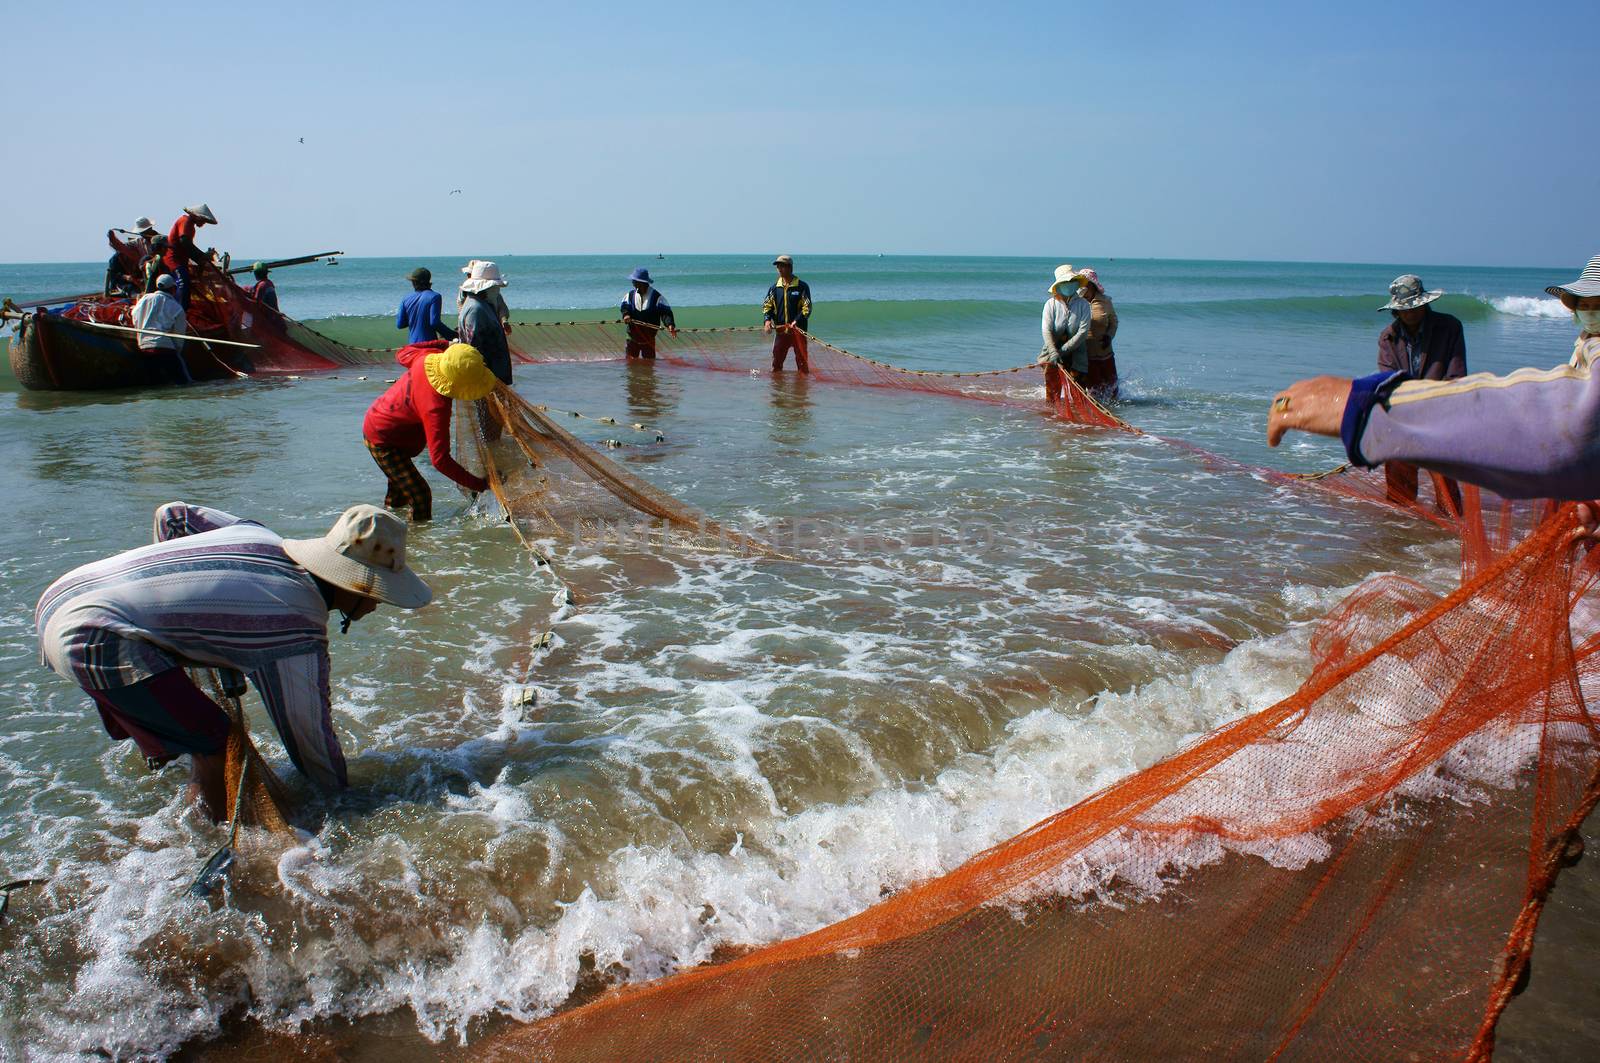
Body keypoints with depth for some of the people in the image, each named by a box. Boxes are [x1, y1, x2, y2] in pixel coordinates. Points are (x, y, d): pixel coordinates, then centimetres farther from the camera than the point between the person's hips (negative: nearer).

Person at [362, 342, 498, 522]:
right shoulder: (436, 407, -41)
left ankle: (394, 503, 62)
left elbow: (403, 354, 6)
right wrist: (478, 484, -40)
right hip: (382, 441, -9)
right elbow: (440, 459, -41)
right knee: (420, 496, -16)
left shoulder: (427, 356, -21)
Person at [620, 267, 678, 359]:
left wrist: (670, 324, -36)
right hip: (633, 336, 2)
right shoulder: (630, 295, 3)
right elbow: (625, 306, -3)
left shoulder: (657, 297, -10)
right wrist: (625, 314, -28)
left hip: (649, 338, -2)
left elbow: (665, 312, -17)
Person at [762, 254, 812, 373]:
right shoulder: (774, 288, 9)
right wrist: (767, 320, -10)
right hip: (781, 331, 3)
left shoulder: (802, 287, -3)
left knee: (802, 361, 0)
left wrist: (797, 321, -23)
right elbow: (767, 306, 10)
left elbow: (807, 308, -8)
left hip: (798, 330, -3)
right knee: (776, 362, 5)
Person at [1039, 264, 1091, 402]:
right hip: (1053, 350, 0)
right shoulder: (1050, 304, -3)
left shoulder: (1083, 304, -4)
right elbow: (1046, 330, -12)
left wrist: (1064, 349, -18)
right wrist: (1053, 352, -27)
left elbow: (1083, 331, -11)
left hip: (1076, 352, 0)